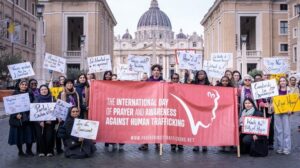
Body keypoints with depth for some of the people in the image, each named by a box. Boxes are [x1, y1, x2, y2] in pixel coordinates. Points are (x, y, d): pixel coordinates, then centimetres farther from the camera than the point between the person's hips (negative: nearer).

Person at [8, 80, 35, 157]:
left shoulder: (30, 94, 9)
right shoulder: (15, 94, 2)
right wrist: (16, 115, -16)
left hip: (28, 117, 2)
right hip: (18, 118, -2)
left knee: (29, 134, 1)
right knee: (19, 134, 2)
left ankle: (29, 150, 18)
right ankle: (20, 151, 16)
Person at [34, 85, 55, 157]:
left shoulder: (51, 98, 7)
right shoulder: (37, 99, 6)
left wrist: (50, 120, -11)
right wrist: (40, 121, -11)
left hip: (49, 121, 0)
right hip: (39, 121, 0)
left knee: (49, 135, -11)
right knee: (40, 135, -9)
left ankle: (49, 151, 2)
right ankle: (41, 151, 5)